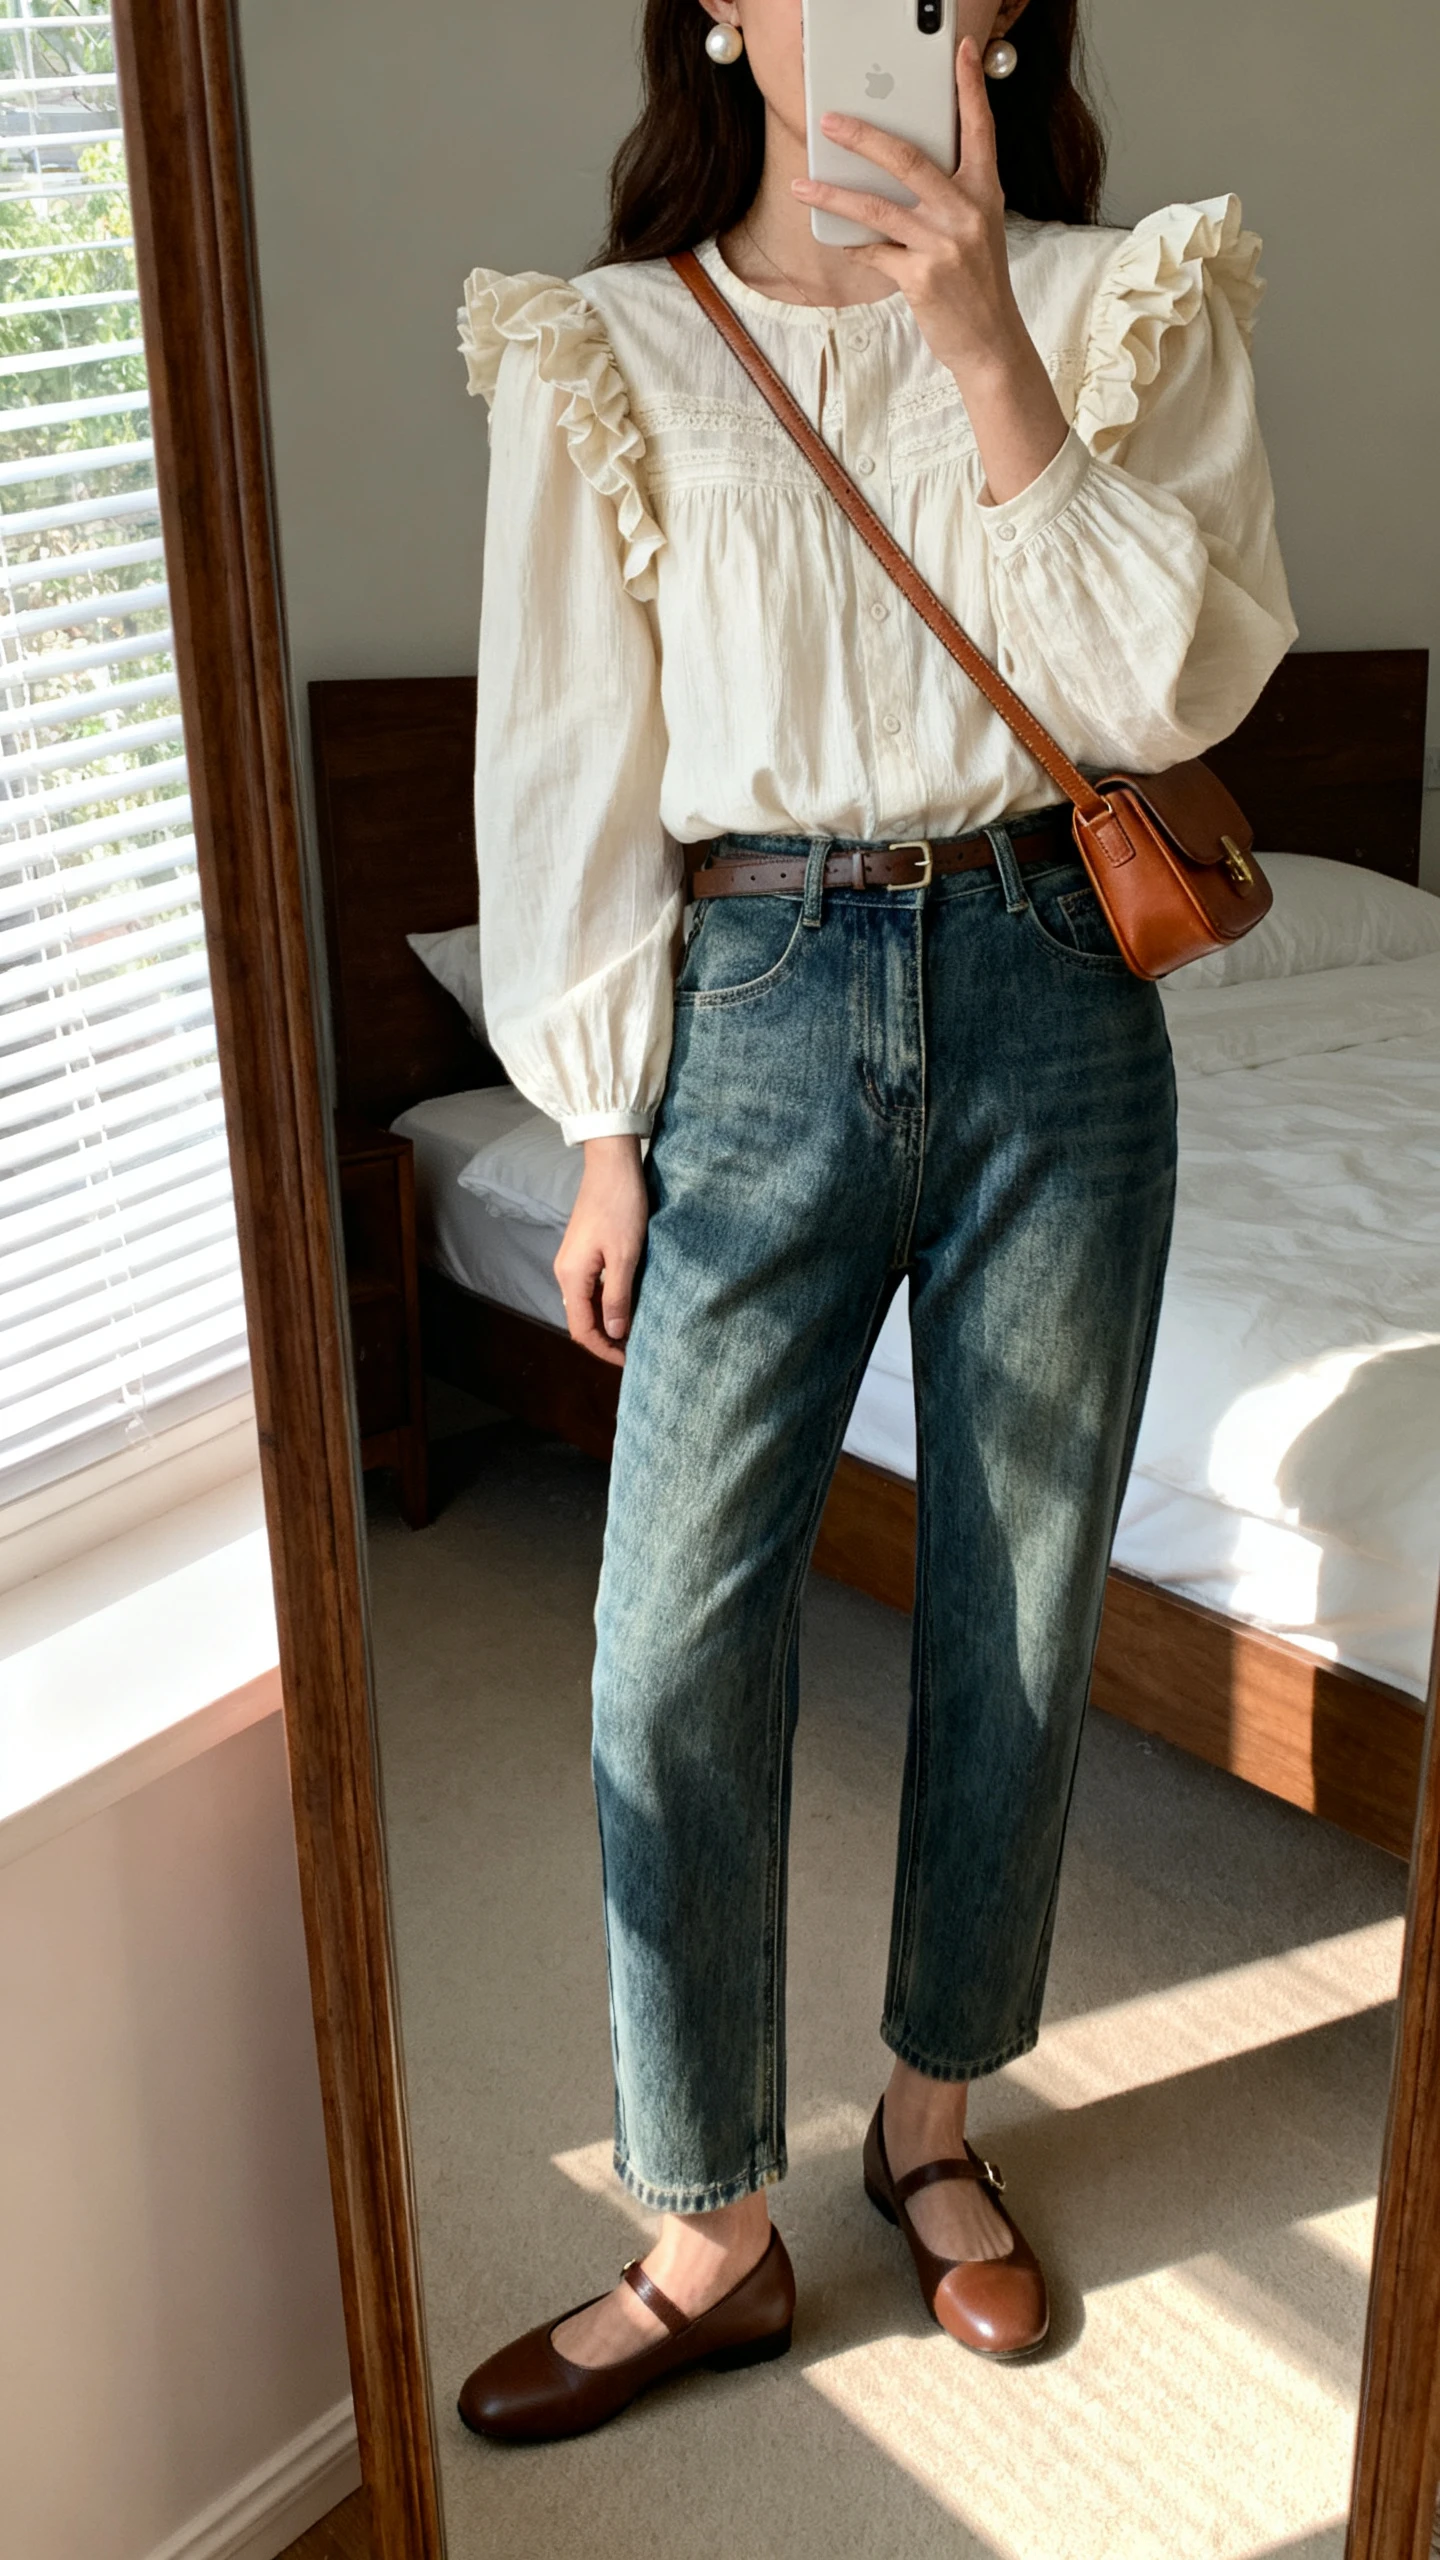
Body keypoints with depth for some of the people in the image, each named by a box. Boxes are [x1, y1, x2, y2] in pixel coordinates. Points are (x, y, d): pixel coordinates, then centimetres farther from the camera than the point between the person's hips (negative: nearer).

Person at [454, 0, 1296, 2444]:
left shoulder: (1124, 302, 4)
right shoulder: (604, 350, 3)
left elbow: (1165, 687, -8)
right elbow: (575, 759, 2)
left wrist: (992, 354, -16)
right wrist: (606, 1133, 0)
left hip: (1051, 991, 1)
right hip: (759, 1006, 0)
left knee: (1020, 1613, 9)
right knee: (676, 1640, -3)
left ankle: (934, 2115, 33)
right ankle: (711, 2234, 17)